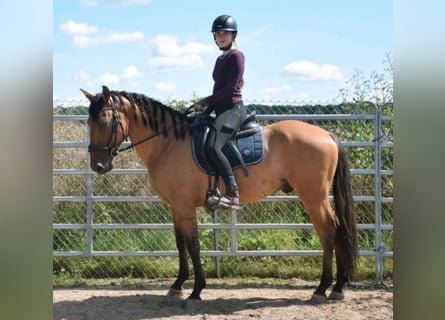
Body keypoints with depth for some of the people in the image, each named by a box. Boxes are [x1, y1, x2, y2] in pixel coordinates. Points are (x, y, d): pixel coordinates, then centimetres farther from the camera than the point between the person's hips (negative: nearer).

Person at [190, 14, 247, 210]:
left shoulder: (236, 56, -6)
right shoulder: (221, 59, 21)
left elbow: (231, 88, -15)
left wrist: (206, 102, -12)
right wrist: (205, 111, 10)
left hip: (233, 109, -10)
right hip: (222, 111, 11)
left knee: (212, 147, -31)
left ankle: (233, 195, -32)